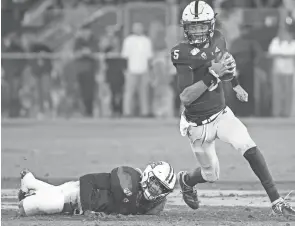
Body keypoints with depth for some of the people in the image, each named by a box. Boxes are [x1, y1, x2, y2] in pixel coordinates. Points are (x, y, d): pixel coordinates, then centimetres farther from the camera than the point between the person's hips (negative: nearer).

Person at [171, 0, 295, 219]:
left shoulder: (217, 39, -6)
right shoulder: (183, 54, -22)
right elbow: (185, 97, -29)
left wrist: (236, 85, 22)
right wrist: (213, 75, -34)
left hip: (222, 114, 3)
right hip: (199, 125, -3)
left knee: (249, 147, -21)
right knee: (211, 175, 10)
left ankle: (276, 200, -21)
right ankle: (186, 180, 46)